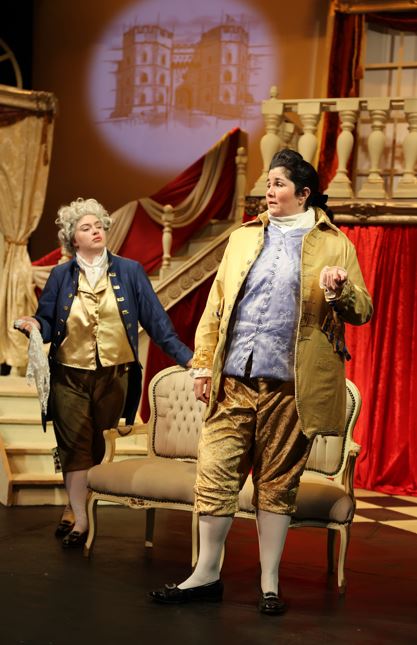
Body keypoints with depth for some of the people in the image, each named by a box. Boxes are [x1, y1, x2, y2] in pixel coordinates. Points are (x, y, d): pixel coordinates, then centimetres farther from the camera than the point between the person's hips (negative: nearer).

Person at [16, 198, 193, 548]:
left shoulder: (130, 272, 1)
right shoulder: (61, 276, 3)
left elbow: (155, 319, 0)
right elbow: (48, 324, 4)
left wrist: (188, 358, -6)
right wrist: (35, 325, -21)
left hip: (114, 375, 0)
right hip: (69, 375, 0)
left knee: (95, 446, 10)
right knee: (75, 446, -1)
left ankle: (77, 505, 26)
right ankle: (79, 518, 5)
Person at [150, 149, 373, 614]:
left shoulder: (334, 244, 6)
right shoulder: (243, 238, 16)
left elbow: (362, 311, 2)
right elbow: (216, 305, 13)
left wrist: (339, 291, -20)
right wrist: (203, 366, 6)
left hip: (289, 387, -3)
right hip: (234, 382, 3)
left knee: (277, 484, 5)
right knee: (215, 474, 1)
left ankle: (269, 583, 15)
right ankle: (206, 575, 13)